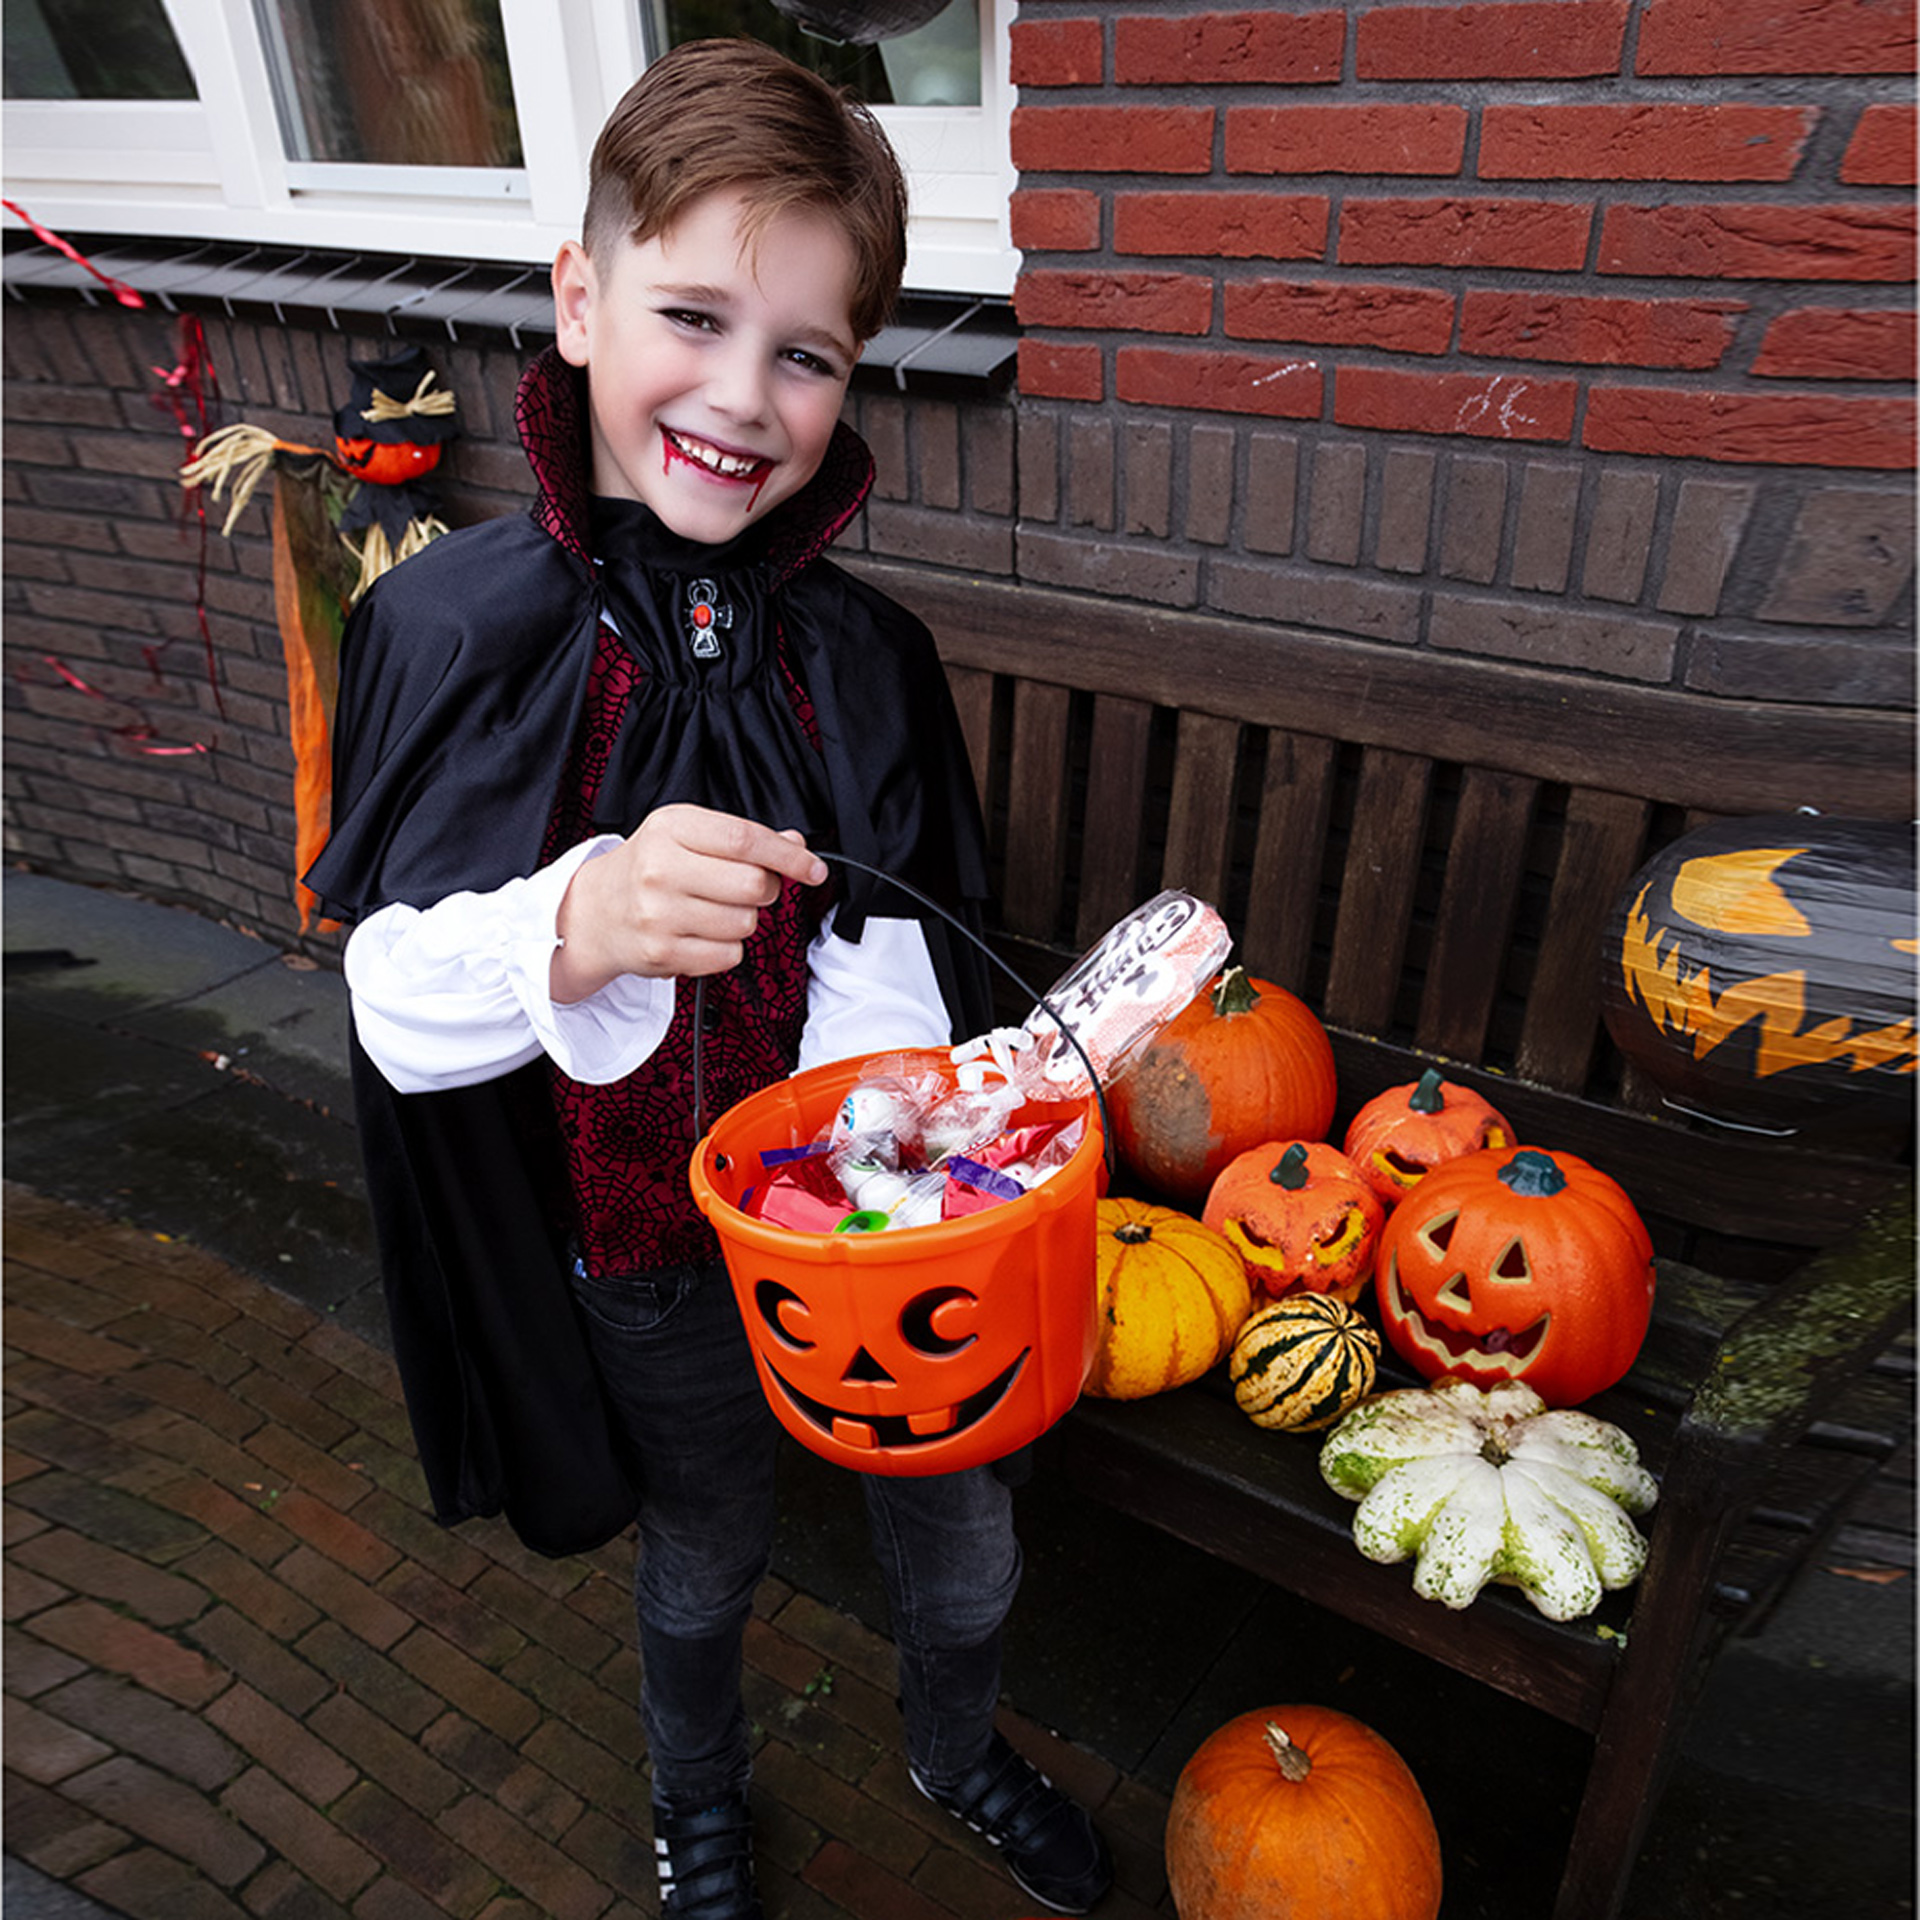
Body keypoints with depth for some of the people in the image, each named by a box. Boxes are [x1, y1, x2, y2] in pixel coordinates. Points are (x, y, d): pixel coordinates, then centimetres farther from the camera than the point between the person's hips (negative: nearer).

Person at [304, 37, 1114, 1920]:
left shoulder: (856, 648, -8)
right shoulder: (453, 629, -15)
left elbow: (880, 958, -5)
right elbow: (398, 1007, -15)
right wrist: (580, 924, -36)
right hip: (646, 1252, -1)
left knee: (961, 1538, 21)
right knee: (703, 1552, 24)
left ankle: (958, 1756, 59)